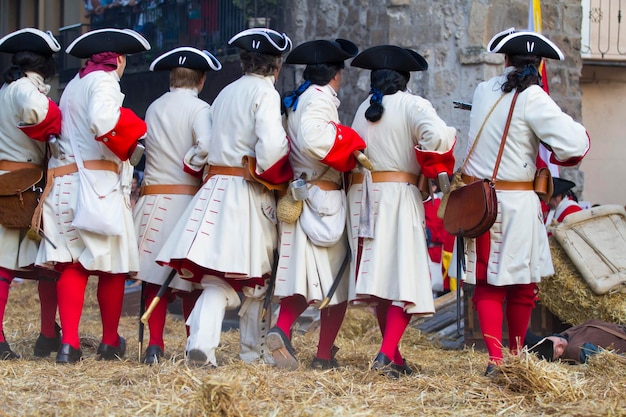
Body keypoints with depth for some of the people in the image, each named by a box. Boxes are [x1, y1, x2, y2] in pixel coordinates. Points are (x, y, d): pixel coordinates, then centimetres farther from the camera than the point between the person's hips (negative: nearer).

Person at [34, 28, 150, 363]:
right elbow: (101, 120, -25)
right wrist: (131, 132, -9)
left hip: (63, 183, 7)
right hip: (97, 182, -7)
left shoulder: (73, 85, 19)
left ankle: (69, 342, -10)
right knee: (112, 266, 7)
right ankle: (110, 342, 16)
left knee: (72, 265, 1)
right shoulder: (104, 81, -5)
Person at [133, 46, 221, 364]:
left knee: (155, 274, 6)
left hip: (152, 198, 4)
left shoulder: (153, 109, 11)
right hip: (187, 199, -4)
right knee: (191, 280, 4)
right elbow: (206, 145, -22)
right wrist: (194, 168, -5)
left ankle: (155, 344, 1)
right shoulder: (199, 109, -6)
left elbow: (149, 149, 7)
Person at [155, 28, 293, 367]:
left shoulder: (226, 93, 15)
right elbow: (271, 146, -20)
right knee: (256, 276, 11)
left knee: (217, 277, 1)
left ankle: (201, 340, -19)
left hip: (215, 187, 5)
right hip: (248, 193, -5)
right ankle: (254, 349, 21)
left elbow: (214, 144, 12)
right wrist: (276, 176, -3)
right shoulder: (265, 93, -7)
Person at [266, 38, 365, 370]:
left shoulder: (293, 102, 14)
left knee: (304, 274, 10)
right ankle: (325, 355, 7)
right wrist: (350, 144, -19)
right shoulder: (321, 98, -12)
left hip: (294, 197, 8)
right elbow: (313, 138, -30)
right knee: (336, 278, 4)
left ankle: (282, 330, -12)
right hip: (323, 200, -8)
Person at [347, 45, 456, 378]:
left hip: (361, 195, 6)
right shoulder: (412, 105, -4)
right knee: (405, 278, -5)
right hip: (398, 194, -5)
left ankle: (393, 356, 18)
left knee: (379, 275, 13)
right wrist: (450, 134, 0)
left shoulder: (363, 108, 12)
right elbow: (436, 138, -20)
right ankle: (387, 353, -18)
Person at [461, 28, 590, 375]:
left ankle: (494, 357, -6)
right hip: (517, 203, -4)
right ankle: (516, 353, 26)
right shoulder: (532, 99, -13)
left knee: (487, 284, 7)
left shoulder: (483, 92, 4)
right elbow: (575, 145, -18)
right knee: (522, 283, 13)